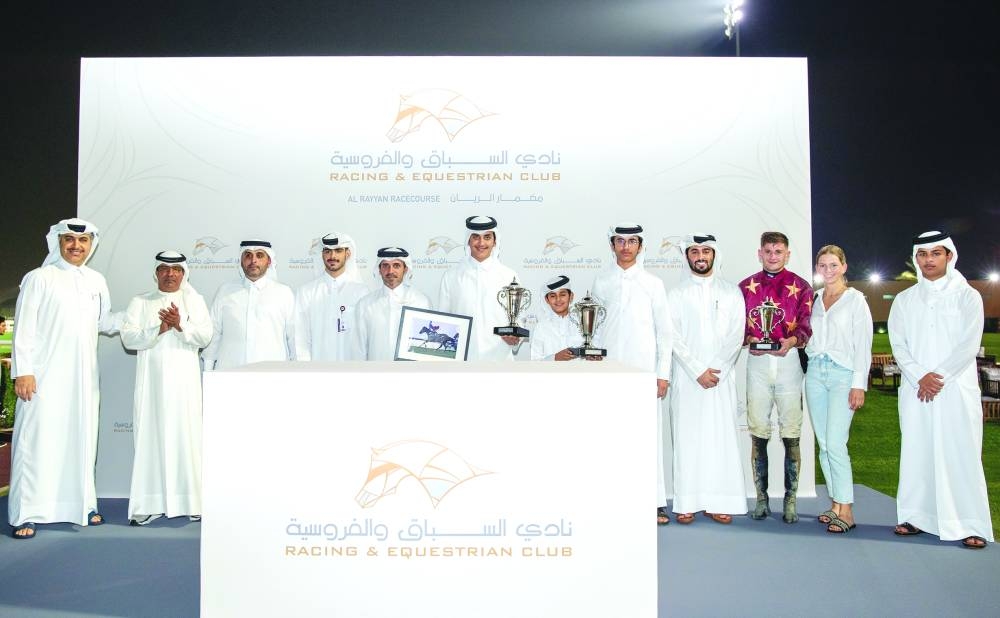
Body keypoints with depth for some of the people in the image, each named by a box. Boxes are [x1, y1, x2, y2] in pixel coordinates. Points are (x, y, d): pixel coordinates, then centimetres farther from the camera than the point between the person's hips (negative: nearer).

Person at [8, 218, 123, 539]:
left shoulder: (96, 280, 13)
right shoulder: (39, 278, -1)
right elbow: (24, 329, -5)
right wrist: (22, 371, -12)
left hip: (83, 377, 5)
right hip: (45, 376, -4)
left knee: (82, 438, 9)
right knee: (38, 440, -3)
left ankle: (82, 504, 18)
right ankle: (25, 513, 5)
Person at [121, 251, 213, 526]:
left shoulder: (194, 300, 11)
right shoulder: (140, 302, 12)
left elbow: (205, 336, -1)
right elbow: (128, 337, -1)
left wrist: (181, 325, -17)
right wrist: (159, 330, -15)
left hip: (184, 380, 0)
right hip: (151, 380, 1)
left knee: (186, 436, -1)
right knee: (150, 436, -1)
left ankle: (192, 502, 4)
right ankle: (148, 504, 3)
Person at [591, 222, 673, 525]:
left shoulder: (653, 284, 7)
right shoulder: (601, 282, 9)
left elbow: (664, 331, 6)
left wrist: (663, 374, 1)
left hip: (644, 370, -1)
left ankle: (655, 503, 4)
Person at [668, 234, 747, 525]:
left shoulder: (731, 292, 10)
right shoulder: (676, 294, 7)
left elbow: (736, 336, 2)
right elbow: (674, 338, -1)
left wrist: (716, 370, -9)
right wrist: (698, 371, -10)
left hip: (721, 377, 1)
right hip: (686, 377, -1)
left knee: (722, 438, 0)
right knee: (687, 438, -1)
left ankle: (719, 503, 6)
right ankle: (687, 503, 4)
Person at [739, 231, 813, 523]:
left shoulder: (801, 286, 7)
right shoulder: (746, 286, 11)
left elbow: (807, 325, 1)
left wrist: (791, 341, -19)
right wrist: (749, 340, -11)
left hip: (789, 360, -1)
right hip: (757, 361, 1)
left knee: (791, 435, 0)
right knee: (758, 433, 2)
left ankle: (790, 501, 9)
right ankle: (761, 499, 12)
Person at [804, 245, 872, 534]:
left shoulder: (855, 299, 0)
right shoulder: (814, 300, 13)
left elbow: (863, 344, -5)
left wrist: (859, 384, -10)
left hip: (842, 373, -5)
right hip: (815, 372, 5)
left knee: (835, 444, -12)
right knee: (823, 444, 6)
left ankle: (846, 510, -4)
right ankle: (835, 504, 15)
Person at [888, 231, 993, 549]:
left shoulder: (967, 296, 5)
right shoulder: (904, 300, 13)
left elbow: (969, 345, -4)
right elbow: (898, 346, 5)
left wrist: (939, 377, -11)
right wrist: (920, 378, -9)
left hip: (957, 389, -3)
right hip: (915, 390, 3)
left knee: (961, 454, -4)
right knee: (916, 452, 4)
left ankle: (971, 525, 0)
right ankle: (916, 517, 11)